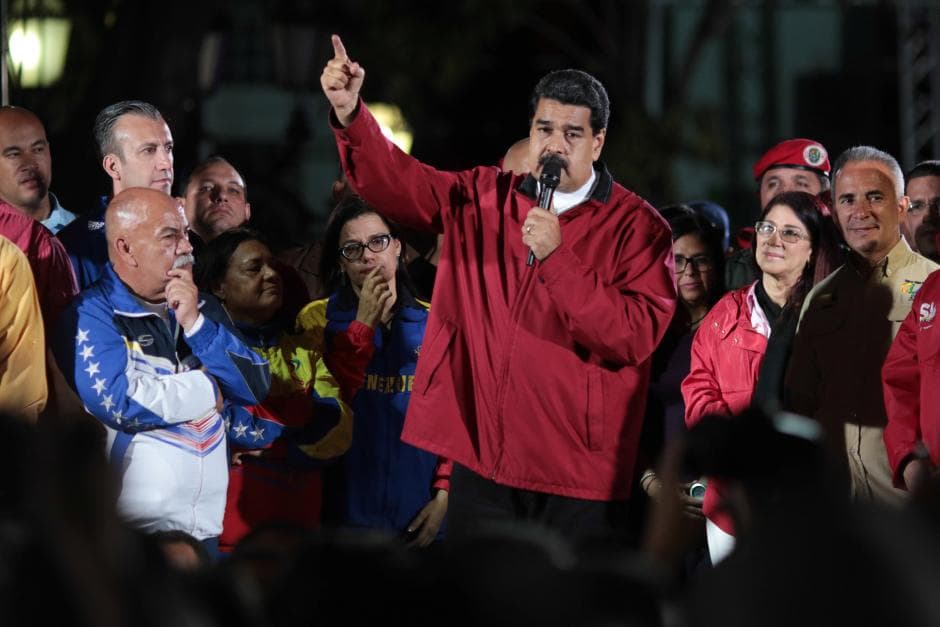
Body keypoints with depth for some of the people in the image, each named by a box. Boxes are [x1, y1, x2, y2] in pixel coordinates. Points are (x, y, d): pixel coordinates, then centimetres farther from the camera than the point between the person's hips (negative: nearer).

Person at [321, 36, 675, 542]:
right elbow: (395, 183, 0)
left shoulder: (637, 226, -3)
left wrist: (557, 259, -20)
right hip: (482, 460, 4)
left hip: (578, 475, -3)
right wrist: (349, 115, -18)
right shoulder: (480, 200, 11)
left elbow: (636, 336, -14)